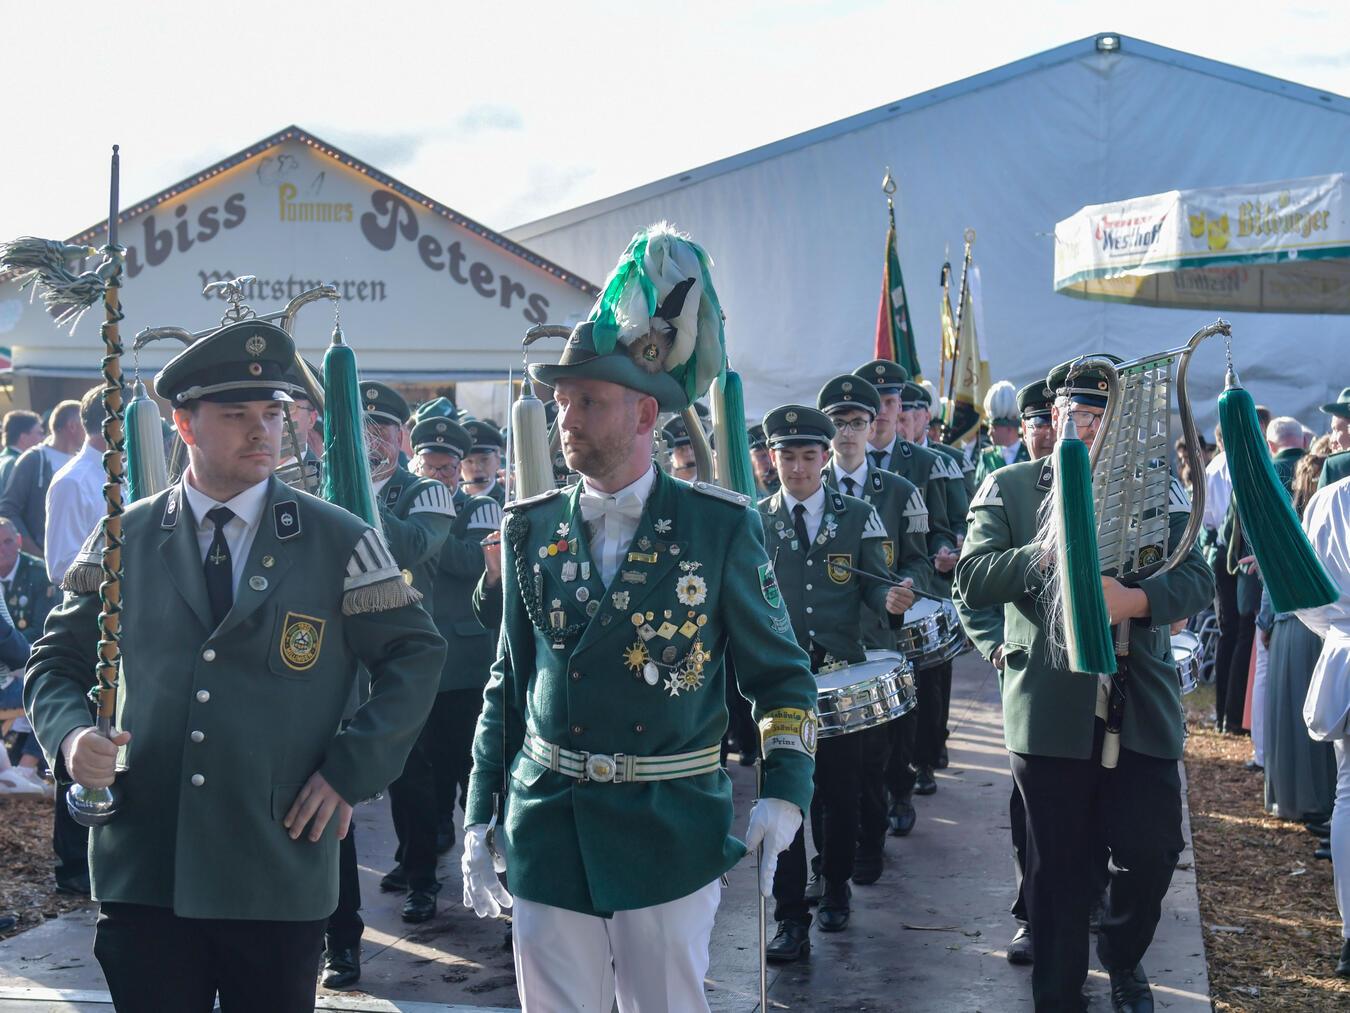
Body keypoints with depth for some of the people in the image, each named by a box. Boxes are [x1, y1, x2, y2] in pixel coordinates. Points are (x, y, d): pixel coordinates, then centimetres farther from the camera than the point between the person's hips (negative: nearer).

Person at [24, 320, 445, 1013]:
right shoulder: (125, 539, 7)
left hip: (281, 874, -1)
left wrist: (352, 771, -4)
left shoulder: (338, 541, 3)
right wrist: (70, 736, -10)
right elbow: (57, 661, 12)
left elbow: (416, 655, 6)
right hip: (143, 874, 1)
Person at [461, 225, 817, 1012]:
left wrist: (784, 791, -10)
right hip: (547, 830, 3)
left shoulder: (720, 526, -3)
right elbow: (509, 684, 12)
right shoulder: (532, 529, 6)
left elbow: (782, 674, 4)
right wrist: (480, 822, 8)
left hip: (670, 830, -2)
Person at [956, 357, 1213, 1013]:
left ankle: (1123, 956, 31)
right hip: (1050, 708, -1)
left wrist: (1136, 600, -19)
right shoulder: (1009, 489, 6)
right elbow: (972, 581, -5)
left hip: (1141, 706, 2)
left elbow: (1197, 578, 0)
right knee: (1058, 866, 5)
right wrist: (1044, 554, -20)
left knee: (1152, 849, 1)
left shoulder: (1157, 490, 10)